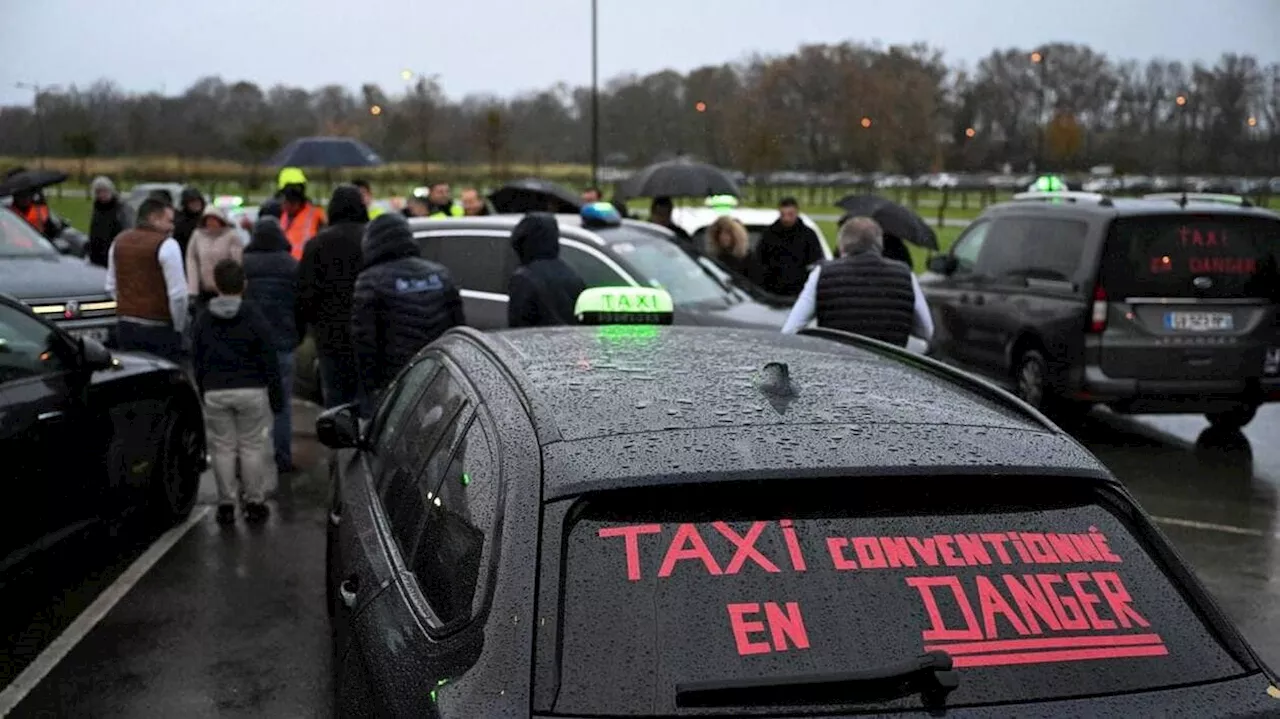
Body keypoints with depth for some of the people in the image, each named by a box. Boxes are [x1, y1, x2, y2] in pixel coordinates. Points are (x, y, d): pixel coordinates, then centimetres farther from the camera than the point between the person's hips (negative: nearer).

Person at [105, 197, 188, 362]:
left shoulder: (119, 241, 11)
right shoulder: (166, 244, -12)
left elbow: (111, 287, 17)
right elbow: (178, 293, -16)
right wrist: (179, 326, -4)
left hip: (125, 325, 7)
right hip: (158, 328, -7)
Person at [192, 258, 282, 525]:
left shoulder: (202, 322, 3)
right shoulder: (254, 319, -6)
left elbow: (197, 363, 8)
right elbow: (269, 362, -5)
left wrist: (204, 393, 17)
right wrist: (277, 398, 2)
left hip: (215, 393, 2)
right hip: (251, 391, -2)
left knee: (223, 448, 8)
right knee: (252, 447, 6)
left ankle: (226, 505, 11)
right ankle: (254, 502, 10)